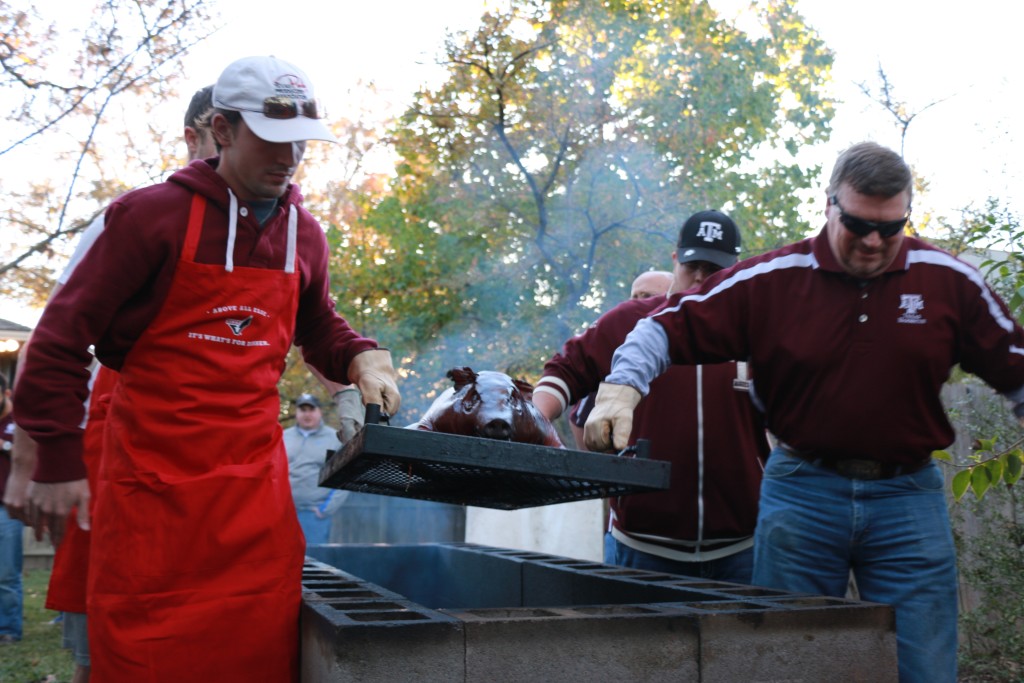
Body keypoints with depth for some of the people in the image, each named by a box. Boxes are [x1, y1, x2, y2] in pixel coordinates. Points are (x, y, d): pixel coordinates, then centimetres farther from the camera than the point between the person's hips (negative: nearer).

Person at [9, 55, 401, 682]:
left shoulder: (303, 233, 8)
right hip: (153, 477, -4)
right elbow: (63, 335, -4)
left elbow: (319, 328, 26)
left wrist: (363, 360, 4)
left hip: (255, 479, 4)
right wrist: (58, 460, -6)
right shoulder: (155, 214, -7)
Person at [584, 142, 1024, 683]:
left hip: (907, 495, 1)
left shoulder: (950, 281, 0)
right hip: (801, 491, 0)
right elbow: (669, 326, -4)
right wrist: (622, 388, -19)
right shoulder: (771, 279, -5)